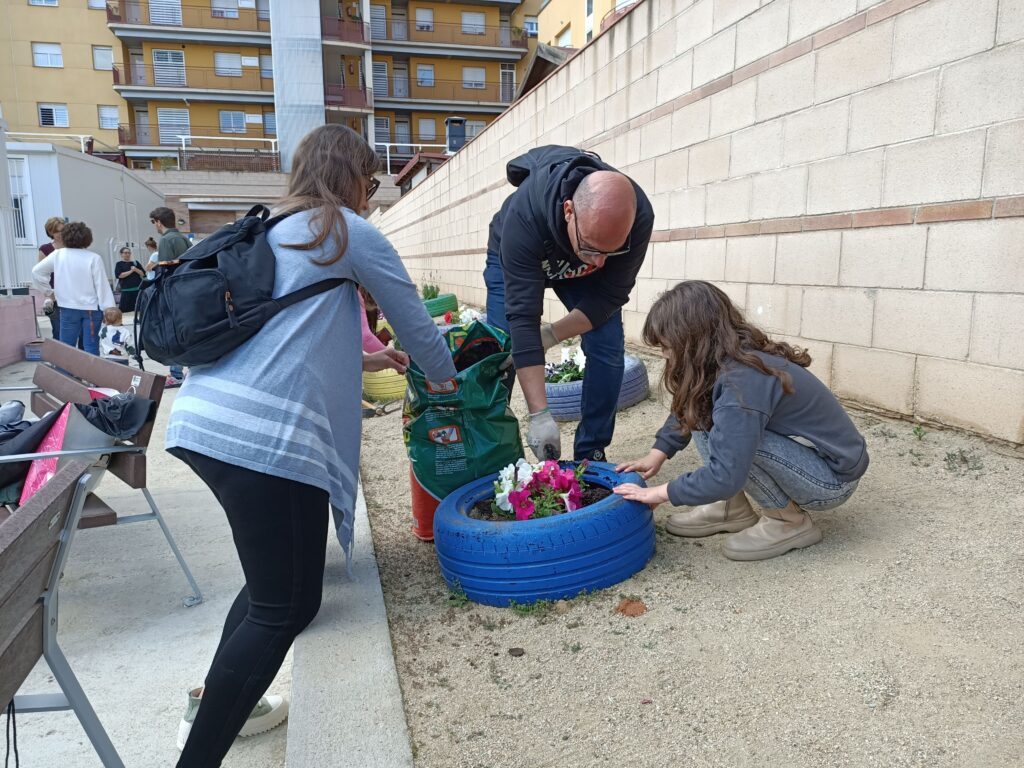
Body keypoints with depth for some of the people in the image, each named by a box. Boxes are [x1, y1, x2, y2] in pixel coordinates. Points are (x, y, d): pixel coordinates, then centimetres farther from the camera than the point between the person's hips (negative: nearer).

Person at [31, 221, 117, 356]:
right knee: (91, 348, 1)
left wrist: (48, 290, 16)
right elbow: (102, 285, -10)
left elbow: (36, 272, 4)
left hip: (68, 308, 2)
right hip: (91, 308, -2)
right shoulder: (94, 258, -10)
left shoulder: (57, 255, -1)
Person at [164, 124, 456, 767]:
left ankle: (218, 705, 35)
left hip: (205, 419, 9)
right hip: (265, 436, -9)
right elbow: (414, 319, 8)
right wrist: (444, 376, 27)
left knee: (272, 580, 24)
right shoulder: (349, 231, 2)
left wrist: (359, 360, 38)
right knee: (289, 605, 1)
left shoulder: (269, 232, 25)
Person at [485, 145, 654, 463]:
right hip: (516, 259, -2)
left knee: (608, 350, -11)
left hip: (581, 272, 2)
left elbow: (610, 295, -23)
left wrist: (550, 336, -33)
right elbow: (522, 316, -43)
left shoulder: (639, 216, -35)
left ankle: (591, 455, 5)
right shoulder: (525, 213, -43)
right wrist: (539, 415, -45)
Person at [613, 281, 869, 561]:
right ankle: (733, 509, 5)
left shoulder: (743, 381, -31)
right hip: (808, 452, 8)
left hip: (834, 478, -8)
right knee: (701, 413, -2)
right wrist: (657, 455, 0)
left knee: (730, 434, -29)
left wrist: (661, 492, -21)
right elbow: (686, 410, 11)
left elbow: (725, 476, -34)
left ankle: (789, 521, -8)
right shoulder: (729, 359, -5)